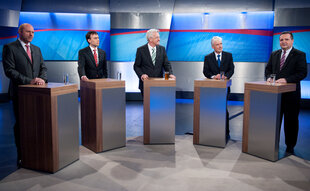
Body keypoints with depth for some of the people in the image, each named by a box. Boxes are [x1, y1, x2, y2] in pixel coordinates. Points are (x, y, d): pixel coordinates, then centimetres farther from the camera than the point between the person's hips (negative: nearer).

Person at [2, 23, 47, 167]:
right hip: (20, 92, -5)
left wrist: (42, 79, -7)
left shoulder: (36, 49, 17)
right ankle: (21, 157, 13)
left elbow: (43, 67, 15)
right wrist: (29, 81, -17)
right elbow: (9, 70, -10)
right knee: (21, 125, 3)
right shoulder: (10, 48, -2)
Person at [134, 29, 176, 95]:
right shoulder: (141, 50, -3)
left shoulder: (162, 49, 5)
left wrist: (170, 74, -15)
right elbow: (136, 66, 0)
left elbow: (166, 64, 3)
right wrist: (141, 75, -17)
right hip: (146, 83, -2)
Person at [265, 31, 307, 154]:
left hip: (291, 94, -4)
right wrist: (269, 77, -7)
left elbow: (302, 73, -13)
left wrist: (286, 79, -24)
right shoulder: (274, 54, 12)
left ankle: (290, 146, 16)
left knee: (291, 120, 5)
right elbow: (268, 69, 15)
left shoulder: (299, 55, -4)